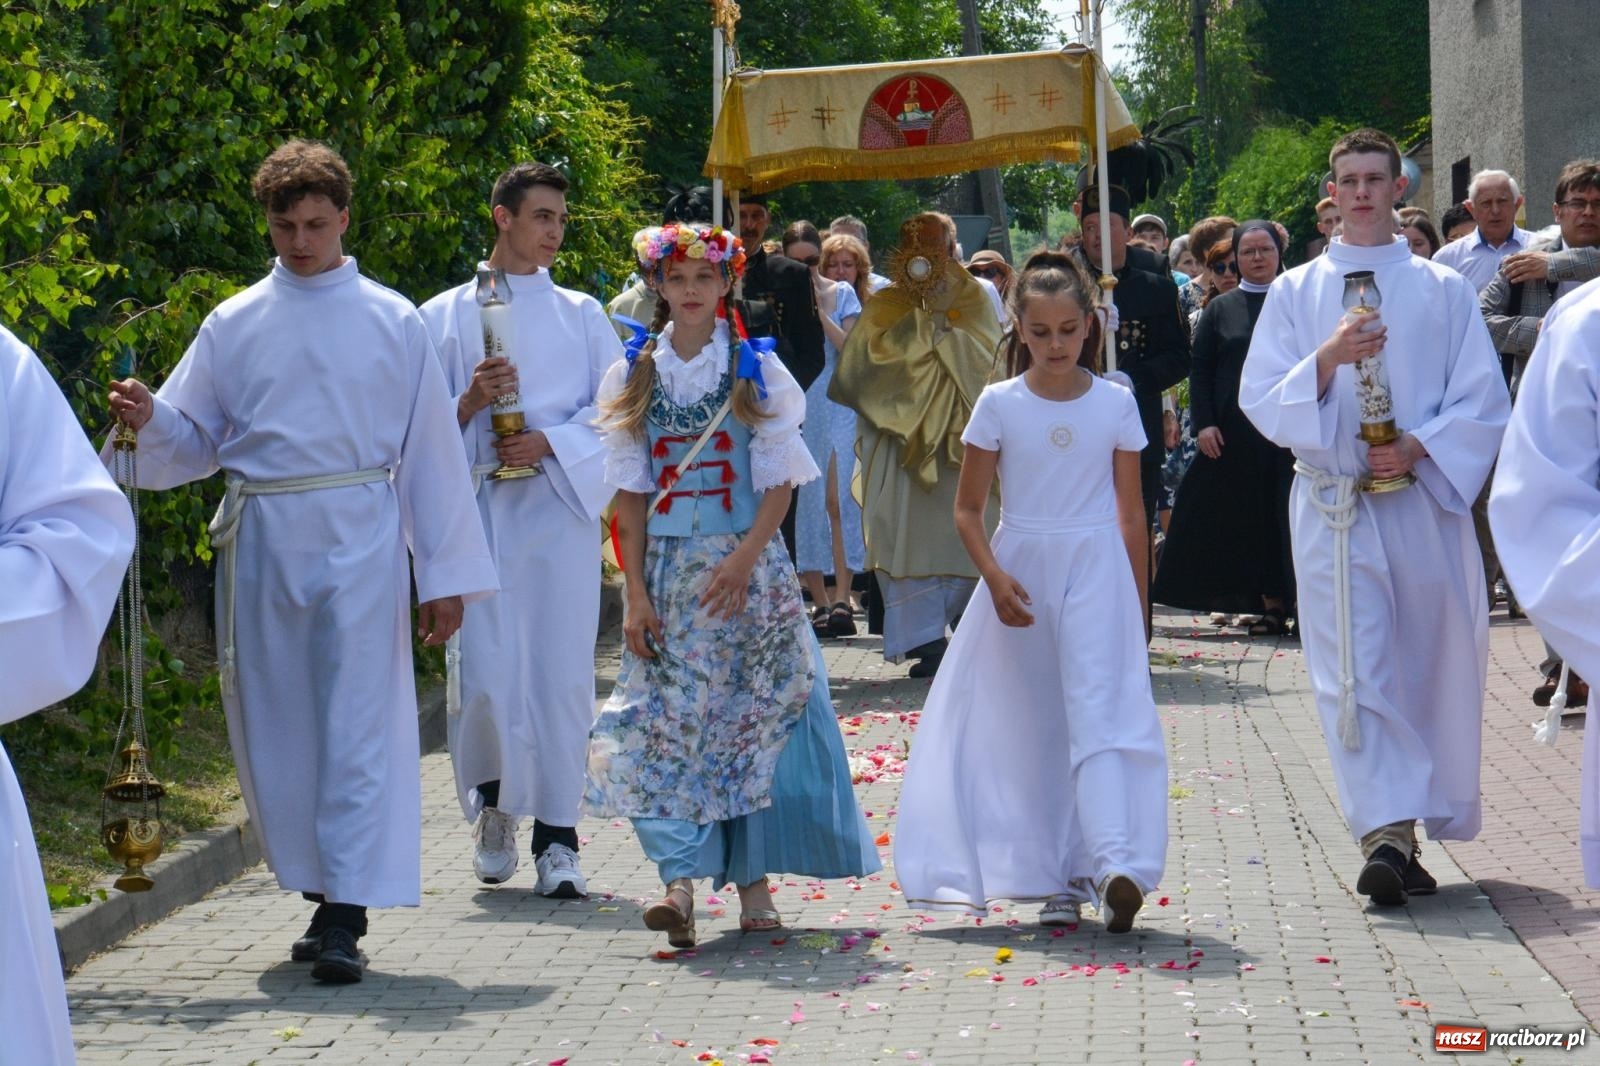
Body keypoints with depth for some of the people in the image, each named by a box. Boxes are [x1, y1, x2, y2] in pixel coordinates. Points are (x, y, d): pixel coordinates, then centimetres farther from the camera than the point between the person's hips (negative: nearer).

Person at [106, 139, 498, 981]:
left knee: (358, 723, -9)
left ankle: (346, 913, -10)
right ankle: (325, 896, 18)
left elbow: (431, 450, 5)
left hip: (357, 537, -3)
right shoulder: (234, 325, 11)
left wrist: (445, 575, 2)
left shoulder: (392, 322, 6)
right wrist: (147, 418, -12)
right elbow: (194, 439, 12)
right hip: (259, 536, 3)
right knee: (272, 724, 6)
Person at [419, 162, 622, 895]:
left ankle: (556, 838, 2)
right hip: (478, 508, -1)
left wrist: (549, 440, -10)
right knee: (483, 674, -6)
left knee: (561, 672, -4)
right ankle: (492, 801, 21)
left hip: (560, 508, 1)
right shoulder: (444, 317, 10)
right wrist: (469, 403, -12)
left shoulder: (580, 314, 14)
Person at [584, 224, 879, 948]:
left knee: (754, 718, 0)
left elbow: (779, 483, 0)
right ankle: (681, 883, -12)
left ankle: (753, 882, 8)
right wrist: (635, 593, -2)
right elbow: (630, 496, 5)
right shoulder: (633, 377, 7)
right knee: (669, 724, -7)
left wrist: (743, 559, -14)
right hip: (667, 572, 1)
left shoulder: (757, 371, 2)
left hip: (748, 569, -1)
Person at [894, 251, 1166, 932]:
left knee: (1099, 711, -15)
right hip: (1021, 568, 1)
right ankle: (1056, 879, 10)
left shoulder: (1116, 404, 3)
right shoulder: (999, 405, 1)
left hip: (1096, 570, -1)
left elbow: (1131, 512, 9)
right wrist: (995, 577, -13)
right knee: (1031, 724, 4)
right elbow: (968, 508, 3)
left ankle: (1117, 866, -28)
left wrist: (1138, 604, 9)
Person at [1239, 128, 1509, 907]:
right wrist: (1327, 361, -15)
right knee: (1354, 672, -10)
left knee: (1435, 665, 5)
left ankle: (1412, 820, 19)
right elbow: (1262, 401, 2)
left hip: (1425, 501, 1)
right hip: (1334, 506, -1)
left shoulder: (1443, 290, 9)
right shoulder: (1295, 294, 10)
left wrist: (1419, 446, -12)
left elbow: (1483, 402, 4)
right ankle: (1386, 831, -16)